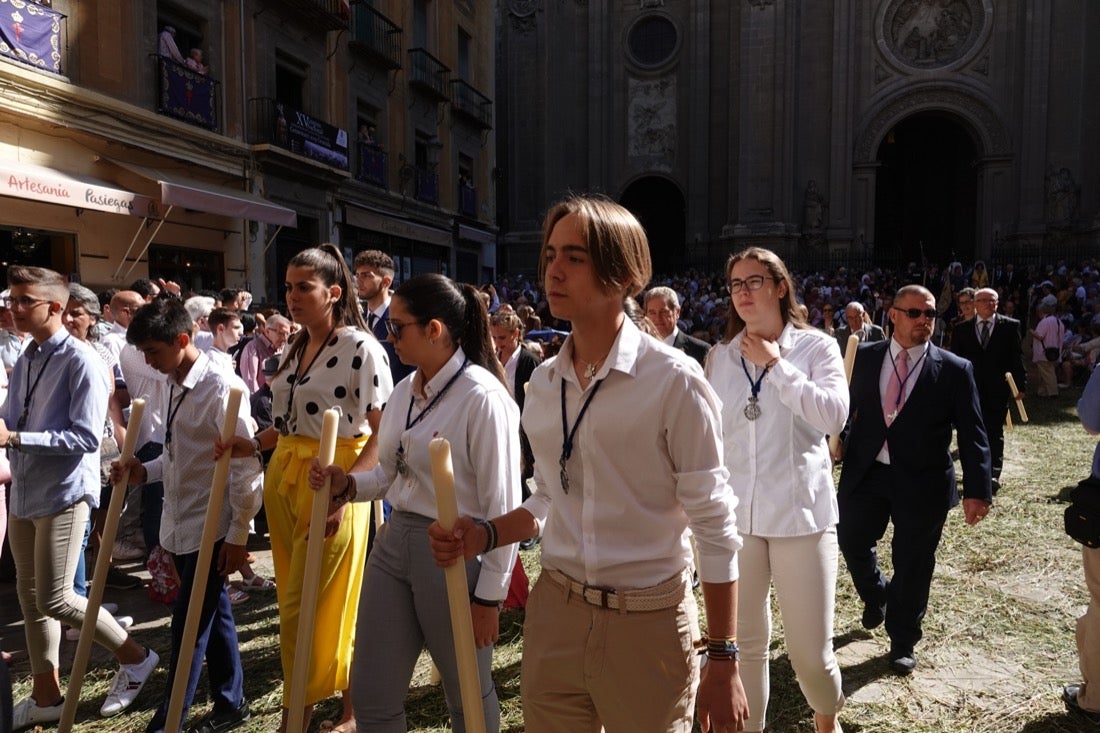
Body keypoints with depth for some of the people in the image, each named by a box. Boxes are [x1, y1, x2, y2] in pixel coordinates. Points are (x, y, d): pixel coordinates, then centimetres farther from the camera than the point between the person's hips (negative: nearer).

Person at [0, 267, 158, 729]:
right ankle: (46, 695, 28)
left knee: (55, 598, -5)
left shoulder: (81, 361, -16)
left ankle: (134, 658, 15)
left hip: (63, 494, -8)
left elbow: (87, 437, -21)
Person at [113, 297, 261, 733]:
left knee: (189, 626, 2)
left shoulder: (221, 386, -18)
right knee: (212, 616, 18)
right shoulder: (173, 383, 7)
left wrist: (238, 534, -16)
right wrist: (145, 471, -2)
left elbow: (245, 465, -18)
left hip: (211, 529, -8)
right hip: (181, 525, 8)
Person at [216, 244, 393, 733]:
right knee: (294, 600, 15)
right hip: (283, 476, 8)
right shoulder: (294, 348, 11)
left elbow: (383, 433, -16)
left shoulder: (360, 348, -12)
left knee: (314, 604, 0)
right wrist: (254, 445, 0)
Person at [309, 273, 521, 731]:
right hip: (394, 542, 7)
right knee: (370, 693, 16)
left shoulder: (483, 398, -18)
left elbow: (502, 505, -17)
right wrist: (347, 485, -4)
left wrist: (490, 594, -14)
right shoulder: (405, 390, 6)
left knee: (468, 696, 15)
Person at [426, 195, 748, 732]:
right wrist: (484, 535, -3)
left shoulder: (673, 380, -14)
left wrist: (723, 660, -10)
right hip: (554, 612, 5)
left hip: (647, 624, -4)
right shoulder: (542, 381, 3)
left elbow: (714, 526, -11)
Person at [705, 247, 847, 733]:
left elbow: (834, 417, -17)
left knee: (810, 651, 3)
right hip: (734, 513, 3)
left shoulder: (816, 347, -1)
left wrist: (776, 365, -14)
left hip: (800, 512, -2)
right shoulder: (720, 356, 7)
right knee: (743, 642, 11)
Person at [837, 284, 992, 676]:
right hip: (865, 474, 2)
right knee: (852, 542, 13)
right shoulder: (864, 358, 2)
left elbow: (972, 435, -5)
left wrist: (977, 490, -11)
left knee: (913, 565, 8)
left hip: (922, 483, -2)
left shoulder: (954, 370, -4)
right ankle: (876, 596, 46)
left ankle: (903, 642, 30)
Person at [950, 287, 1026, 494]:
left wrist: (1020, 385, -2)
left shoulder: (1010, 326, 4)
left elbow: (1017, 358, 3)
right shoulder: (962, 329, 7)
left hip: (998, 390, -2)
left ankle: (994, 475, -4)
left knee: (994, 432, -3)